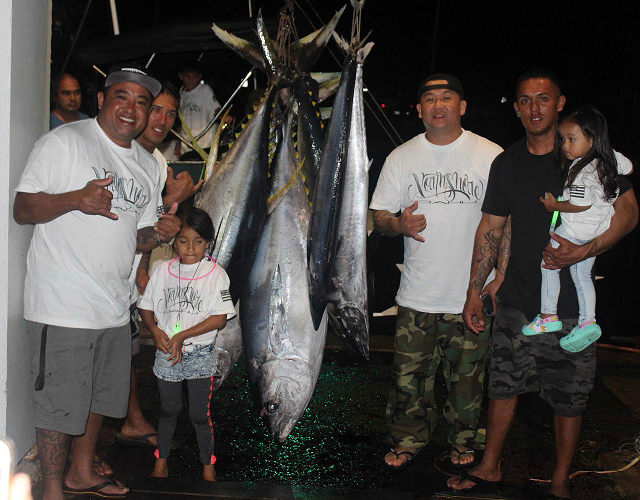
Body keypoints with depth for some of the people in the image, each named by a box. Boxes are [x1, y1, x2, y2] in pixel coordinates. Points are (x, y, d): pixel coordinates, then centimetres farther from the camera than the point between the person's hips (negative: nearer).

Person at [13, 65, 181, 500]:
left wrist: (160, 233, -4)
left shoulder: (147, 165, 14)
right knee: (60, 402, 1)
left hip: (114, 309, 7)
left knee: (100, 397, 20)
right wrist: (76, 199, -28)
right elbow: (22, 210, -11)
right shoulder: (64, 141, -7)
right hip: (62, 307, -7)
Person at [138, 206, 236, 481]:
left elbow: (220, 317, -14)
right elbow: (146, 306, 8)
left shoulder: (215, 273, -9)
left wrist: (182, 336, -17)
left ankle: (207, 464, 25)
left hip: (200, 355, -2)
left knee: (200, 414, 7)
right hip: (166, 354, 3)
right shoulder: (163, 271, 0)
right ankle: (161, 460, 35)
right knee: (169, 410, 18)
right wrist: (155, 330, -12)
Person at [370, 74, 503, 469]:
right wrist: (399, 224, -16)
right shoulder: (401, 157, 4)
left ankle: (465, 441, 33)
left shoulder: (491, 155, -1)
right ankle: (409, 440, 29)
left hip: (472, 293, -1)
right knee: (409, 377, 7)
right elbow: (379, 216, 7)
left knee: (467, 377, 11)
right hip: (418, 294, 1)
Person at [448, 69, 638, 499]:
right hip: (516, 302, 3)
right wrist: (475, 291, 8)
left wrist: (584, 251, -18)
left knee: (569, 399, 7)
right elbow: (490, 230, 11)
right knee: (504, 386, 11)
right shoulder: (506, 164, 7)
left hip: (572, 304, -3)